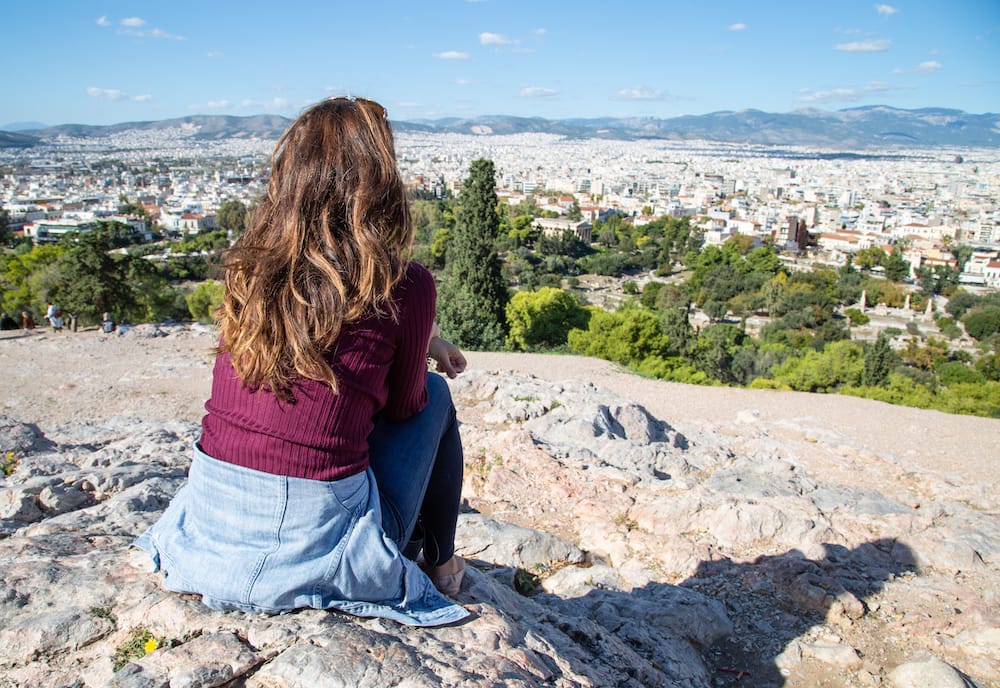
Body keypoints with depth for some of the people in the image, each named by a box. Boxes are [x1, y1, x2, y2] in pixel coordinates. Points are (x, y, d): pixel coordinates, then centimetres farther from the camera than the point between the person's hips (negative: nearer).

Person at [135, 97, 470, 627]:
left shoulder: (249, 267, 0)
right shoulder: (402, 286, -14)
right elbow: (401, 404, 1)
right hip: (315, 547, -5)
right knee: (433, 394, 16)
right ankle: (438, 564, 35)